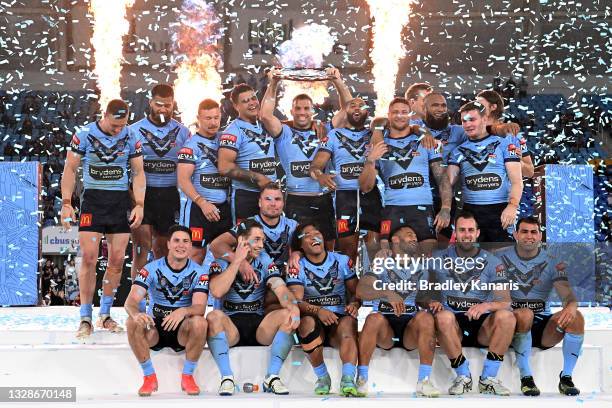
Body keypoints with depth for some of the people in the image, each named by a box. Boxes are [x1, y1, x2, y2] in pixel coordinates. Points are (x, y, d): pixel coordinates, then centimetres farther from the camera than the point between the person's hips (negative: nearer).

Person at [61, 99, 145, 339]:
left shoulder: (131, 138, 3)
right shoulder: (84, 136, -3)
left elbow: (138, 172, 7)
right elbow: (70, 169, 1)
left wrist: (139, 204, -3)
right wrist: (66, 203, -6)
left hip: (120, 201, 2)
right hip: (93, 199, -2)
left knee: (117, 260, 1)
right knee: (89, 258, -10)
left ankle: (105, 315, 14)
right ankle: (85, 319, -4)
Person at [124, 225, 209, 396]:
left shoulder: (198, 273, -4)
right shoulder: (151, 269, -5)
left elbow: (200, 307, -18)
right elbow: (131, 301, -16)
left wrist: (183, 312, -42)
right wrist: (136, 313, -41)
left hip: (183, 330, 0)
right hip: (155, 328, 1)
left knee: (200, 322, -33)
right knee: (132, 322, -30)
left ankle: (187, 376, -13)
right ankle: (149, 376, -14)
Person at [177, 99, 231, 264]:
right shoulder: (192, 145, -6)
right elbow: (183, 180, -13)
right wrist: (203, 203, -22)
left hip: (223, 206, 6)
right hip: (198, 207, -6)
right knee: (197, 253, -5)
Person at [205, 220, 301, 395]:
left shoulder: (265, 261, 7)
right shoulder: (221, 262, 0)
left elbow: (281, 289, -8)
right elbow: (217, 292, -19)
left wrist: (294, 308, -30)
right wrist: (237, 261, -15)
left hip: (258, 327, 2)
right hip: (229, 326, -2)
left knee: (286, 315, -24)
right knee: (214, 316, -33)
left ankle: (272, 376, -23)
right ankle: (226, 377, -32)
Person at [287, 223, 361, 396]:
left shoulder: (342, 261, 11)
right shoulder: (297, 267, 5)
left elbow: (356, 291, 10)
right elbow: (296, 301, -8)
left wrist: (354, 304, -16)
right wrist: (318, 311, -28)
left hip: (339, 318, 0)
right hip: (313, 319, 0)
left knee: (349, 322, -34)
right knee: (308, 322, -35)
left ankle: (348, 380, -48)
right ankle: (322, 377, -20)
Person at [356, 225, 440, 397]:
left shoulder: (421, 268, 17)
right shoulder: (381, 265, 5)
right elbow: (360, 291, -12)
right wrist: (387, 293, -29)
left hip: (411, 331, 2)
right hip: (385, 329, -2)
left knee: (425, 316, -30)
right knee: (374, 318, -34)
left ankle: (424, 381, -29)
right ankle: (361, 379, -24)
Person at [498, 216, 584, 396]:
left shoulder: (552, 262, 4)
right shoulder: (501, 257, 2)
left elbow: (567, 294, -8)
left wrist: (571, 305, -33)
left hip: (542, 325, 3)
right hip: (514, 323, -2)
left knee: (576, 317, -25)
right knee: (525, 314, -37)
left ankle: (566, 377, -15)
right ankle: (526, 377, -27)